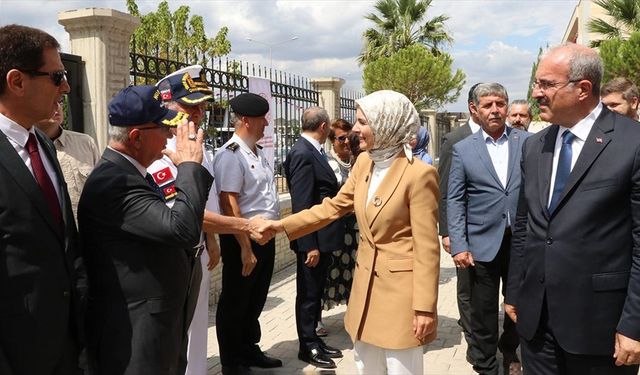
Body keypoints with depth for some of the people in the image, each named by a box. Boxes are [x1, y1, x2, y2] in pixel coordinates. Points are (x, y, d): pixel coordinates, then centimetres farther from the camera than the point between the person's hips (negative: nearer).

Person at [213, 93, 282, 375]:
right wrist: (246, 248, -22)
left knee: (256, 299, 21)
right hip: (243, 239, -8)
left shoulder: (257, 152, 10)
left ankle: (249, 350, 39)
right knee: (235, 302, 8)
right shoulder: (231, 155, -17)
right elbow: (229, 205, -21)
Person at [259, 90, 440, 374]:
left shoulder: (419, 174, -19)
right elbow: (333, 206, 11)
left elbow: (427, 248, -17)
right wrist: (281, 225, 4)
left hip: (402, 287, -7)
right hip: (366, 281, 7)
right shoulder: (364, 162, 4)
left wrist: (425, 307, -16)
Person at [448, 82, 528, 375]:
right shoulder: (463, 150, 0)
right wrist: (458, 246, -8)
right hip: (483, 244, -1)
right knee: (483, 311, 7)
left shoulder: (528, 142, 2)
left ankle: (509, 351, 42)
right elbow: (455, 200, -1)